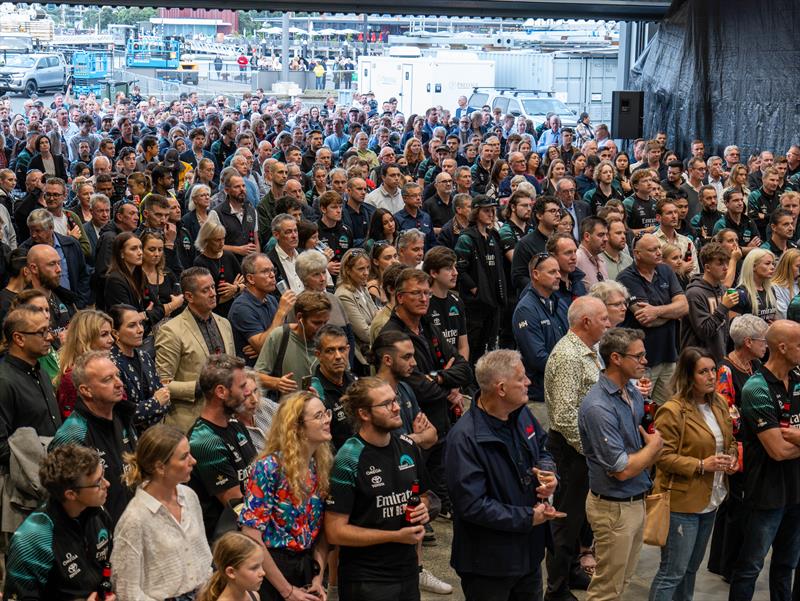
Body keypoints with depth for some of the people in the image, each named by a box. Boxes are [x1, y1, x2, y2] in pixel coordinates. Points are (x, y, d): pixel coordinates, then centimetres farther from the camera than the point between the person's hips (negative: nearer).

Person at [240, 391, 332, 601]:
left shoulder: (323, 466, 1)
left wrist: (318, 577, -3)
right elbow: (251, 534, -20)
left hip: (307, 566, 6)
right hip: (271, 569, -6)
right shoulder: (270, 467, -17)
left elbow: (323, 530, 8)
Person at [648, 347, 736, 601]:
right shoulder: (672, 411, -18)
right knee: (672, 573, -2)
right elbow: (662, 456, -19)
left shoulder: (719, 404, 6)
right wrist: (700, 465, -24)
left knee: (691, 568, 20)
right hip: (681, 502, -8)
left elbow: (729, 439, 20)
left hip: (709, 501, 8)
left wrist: (731, 457, -1)